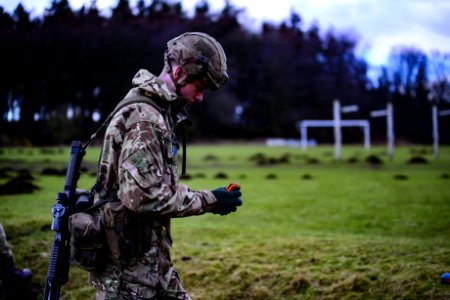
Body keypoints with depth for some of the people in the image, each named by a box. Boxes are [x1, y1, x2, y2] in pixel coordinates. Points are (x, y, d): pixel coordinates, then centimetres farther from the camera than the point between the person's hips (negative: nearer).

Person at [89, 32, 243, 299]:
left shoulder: (158, 113, 13)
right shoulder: (144, 117, -20)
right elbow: (144, 195, -27)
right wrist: (208, 201, -18)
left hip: (150, 256, 10)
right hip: (128, 264, -10)